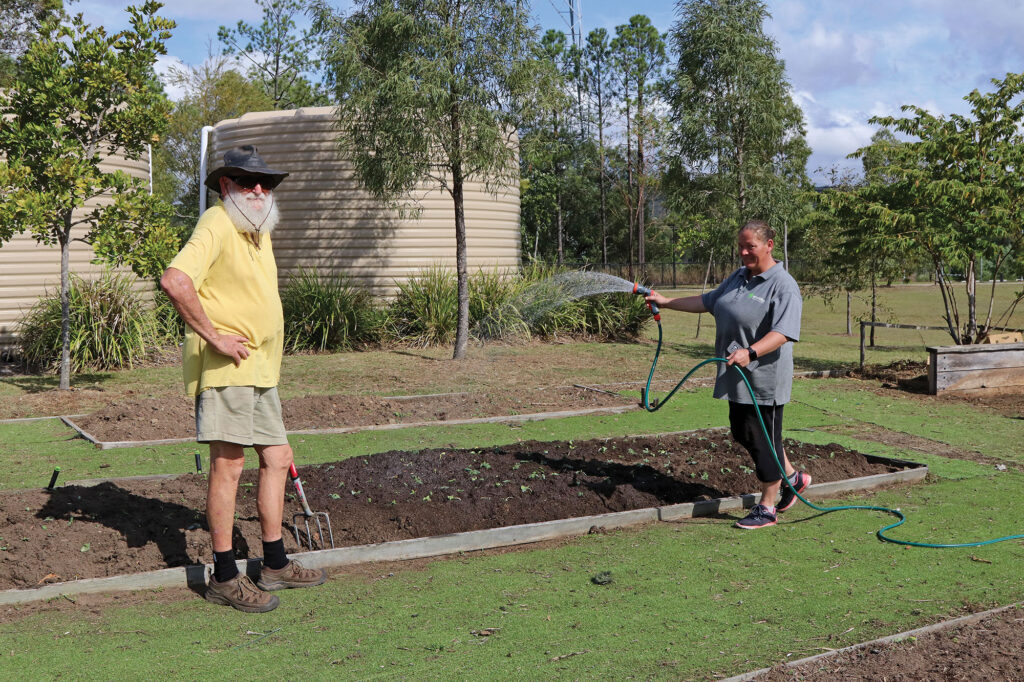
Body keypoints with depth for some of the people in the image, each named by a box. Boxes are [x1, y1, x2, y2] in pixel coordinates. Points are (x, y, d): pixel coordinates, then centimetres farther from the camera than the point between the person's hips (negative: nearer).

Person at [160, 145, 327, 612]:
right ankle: (224, 578, 2)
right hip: (226, 368, -9)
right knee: (228, 464, -6)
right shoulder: (216, 224, -12)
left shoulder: (259, 230, 18)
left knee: (276, 459, 12)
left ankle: (275, 565, 24)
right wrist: (214, 336, -22)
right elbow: (174, 281, -28)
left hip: (260, 369, 10)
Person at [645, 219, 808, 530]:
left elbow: (783, 332, -24)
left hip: (764, 378, -9)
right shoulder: (738, 277, 13)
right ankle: (792, 477, 37)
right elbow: (707, 301, 24)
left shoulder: (783, 286, -14)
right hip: (738, 376, 9)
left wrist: (750, 352, -38)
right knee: (743, 434, 17)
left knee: (762, 438, -2)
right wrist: (666, 302, 20)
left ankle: (766, 509, 11)